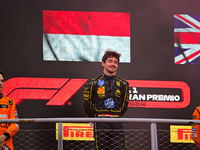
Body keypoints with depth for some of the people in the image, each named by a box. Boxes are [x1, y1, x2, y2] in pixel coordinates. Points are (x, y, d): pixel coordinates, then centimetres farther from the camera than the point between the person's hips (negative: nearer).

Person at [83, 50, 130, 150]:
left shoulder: (123, 84, 11)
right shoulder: (93, 83, 3)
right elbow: (87, 105, 9)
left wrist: (116, 117, 12)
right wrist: (95, 118, 10)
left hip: (117, 124, 2)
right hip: (100, 125, -2)